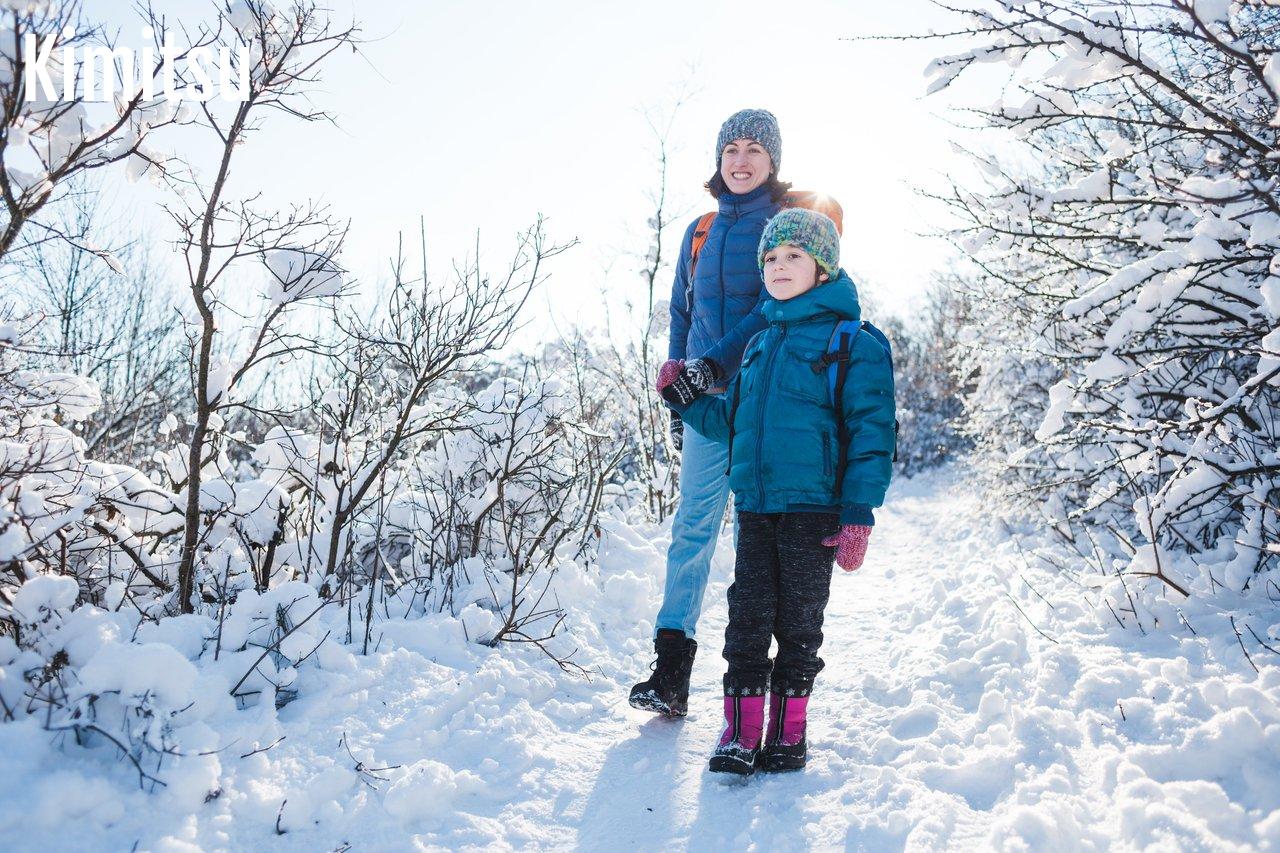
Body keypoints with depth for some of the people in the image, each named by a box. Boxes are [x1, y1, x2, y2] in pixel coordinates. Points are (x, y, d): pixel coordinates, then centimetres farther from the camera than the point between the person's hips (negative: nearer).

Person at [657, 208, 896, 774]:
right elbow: (733, 422, 24)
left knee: (798, 622, 7)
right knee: (747, 617, 6)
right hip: (754, 506, 5)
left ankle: (788, 731, 20)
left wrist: (858, 515, -14)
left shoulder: (854, 342, -5)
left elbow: (871, 432, -8)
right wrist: (684, 399, 10)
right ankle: (741, 729, 15)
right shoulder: (760, 344, 15)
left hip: (812, 508, -5)